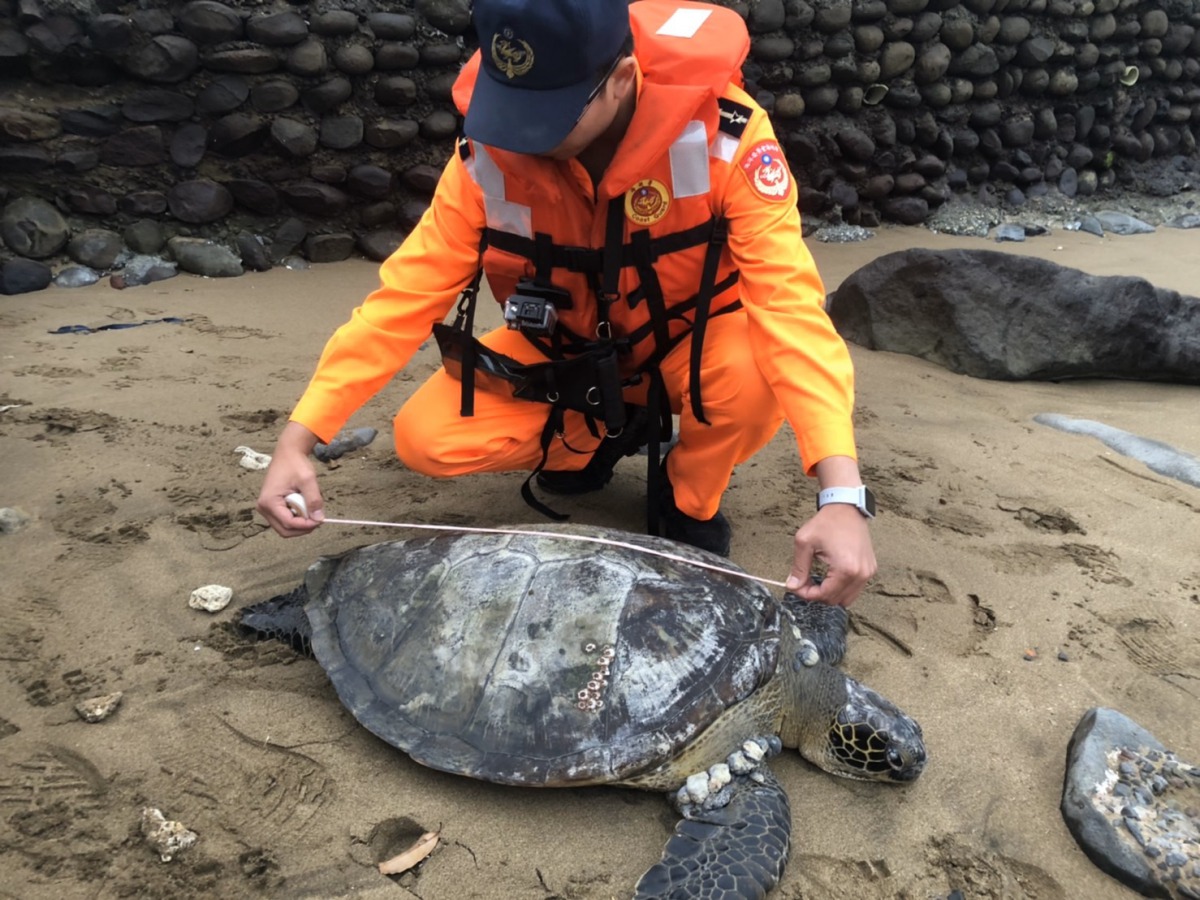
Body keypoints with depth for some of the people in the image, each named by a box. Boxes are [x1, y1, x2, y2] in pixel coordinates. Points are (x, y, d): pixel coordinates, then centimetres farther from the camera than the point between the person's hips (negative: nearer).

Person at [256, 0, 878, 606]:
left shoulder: (721, 134, -30)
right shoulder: (490, 151, -21)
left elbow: (789, 306, -37)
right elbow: (409, 289, -20)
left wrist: (840, 493, -47)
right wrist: (298, 440, -27)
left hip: (690, 343, -2)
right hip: (567, 351, 3)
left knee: (756, 376, -37)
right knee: (425, 439, -17)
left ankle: (688, 503, -1)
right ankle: (601, 436, 11)